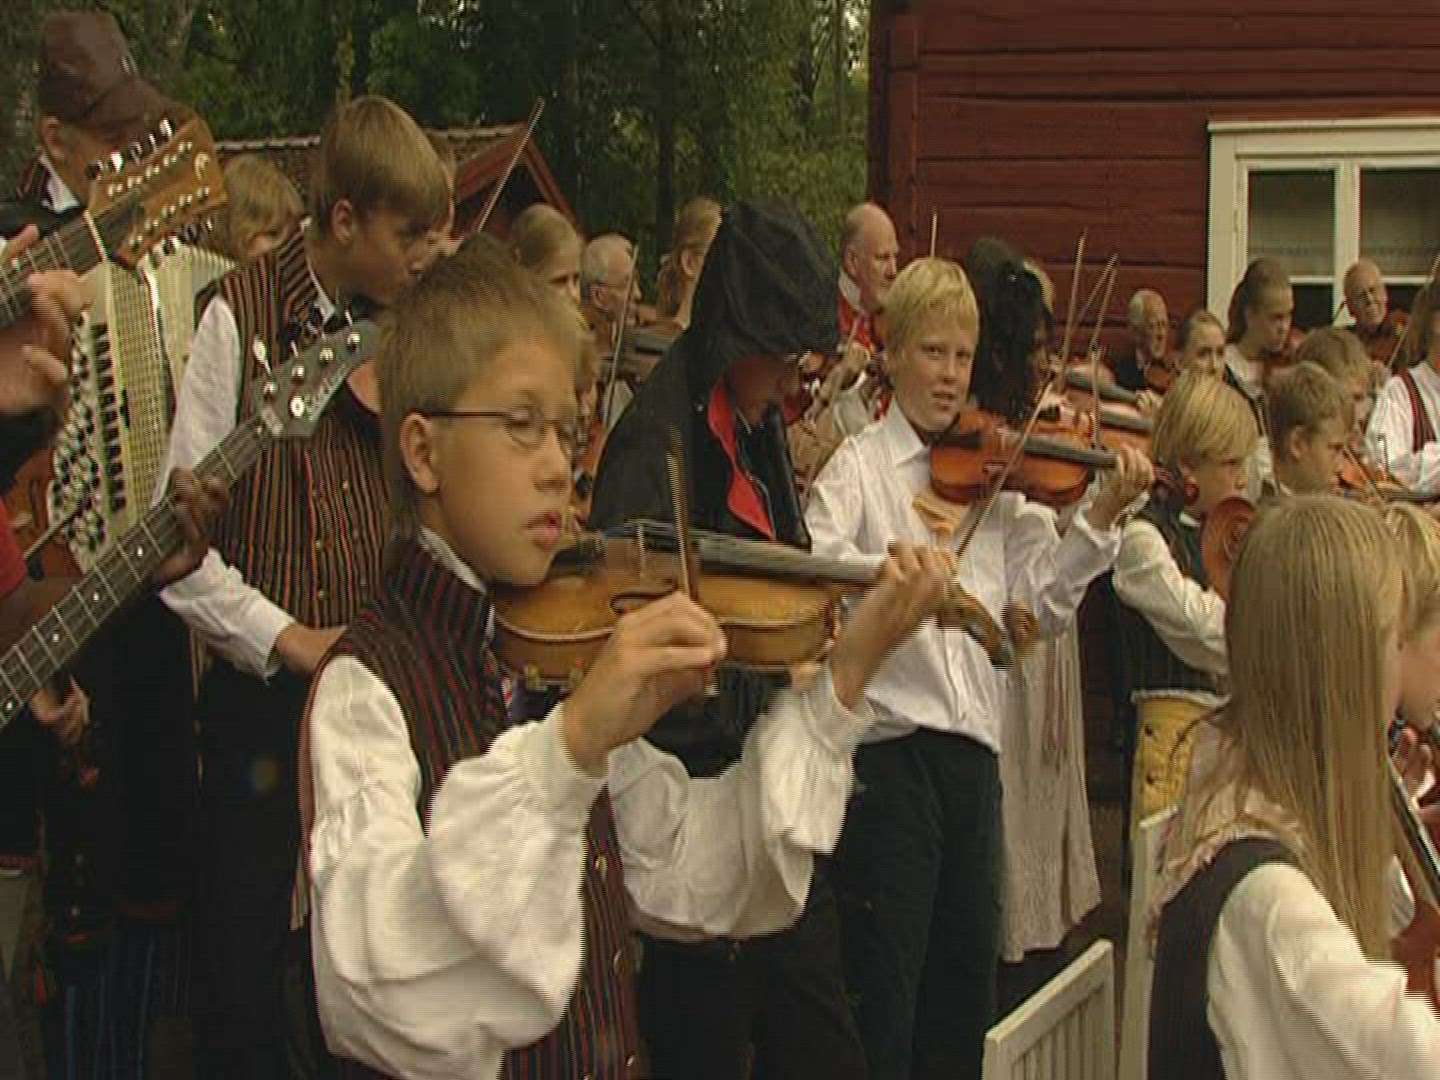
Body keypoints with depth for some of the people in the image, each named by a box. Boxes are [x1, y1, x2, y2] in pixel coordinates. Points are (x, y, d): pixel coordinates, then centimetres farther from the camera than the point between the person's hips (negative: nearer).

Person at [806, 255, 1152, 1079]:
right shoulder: (857, 469, -3)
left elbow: (1039, 600, 0)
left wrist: (1100, 520, -12)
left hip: (973, 747, 5)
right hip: (889, 746, -5)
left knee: (966, 980, 16)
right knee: (885, 988, 2)